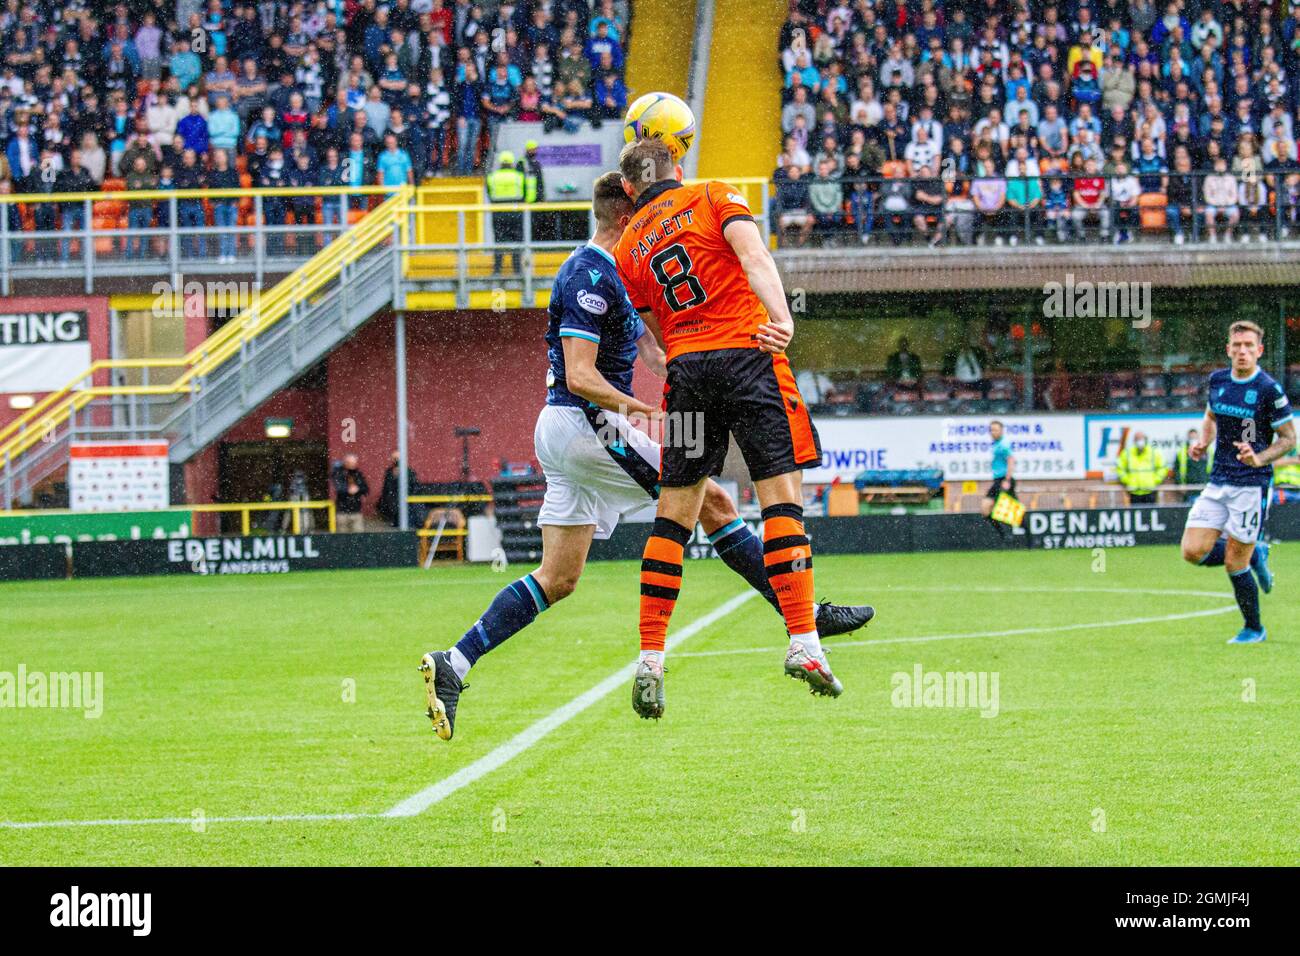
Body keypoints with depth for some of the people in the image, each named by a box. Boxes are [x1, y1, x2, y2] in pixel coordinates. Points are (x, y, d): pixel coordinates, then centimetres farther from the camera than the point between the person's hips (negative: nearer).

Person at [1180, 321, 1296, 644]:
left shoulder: (1269, 390, -12)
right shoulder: (1217, 380, 6)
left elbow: (1288, 438, -6)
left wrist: (1259, 459, -21)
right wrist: (1202, 443, 5)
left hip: (1251, 484, -6)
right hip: (1218, 482, 6)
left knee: (1234, 563, -4)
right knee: (1193, 551, -5)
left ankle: (1254, 628, 18)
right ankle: (1255, 556, 21)